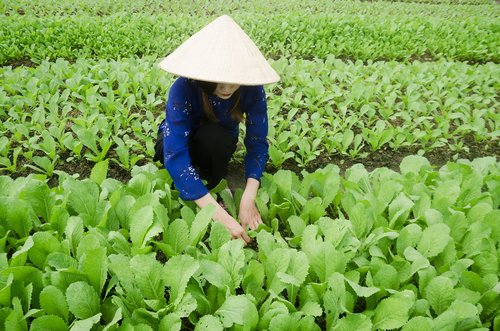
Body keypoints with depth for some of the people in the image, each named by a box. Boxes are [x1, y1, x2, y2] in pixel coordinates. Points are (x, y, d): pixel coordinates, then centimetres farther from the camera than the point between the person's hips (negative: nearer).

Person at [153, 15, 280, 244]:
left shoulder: (252, 89, -29)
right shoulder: (183, 88, -36)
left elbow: (258, 144, -25)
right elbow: (175, 156, -44)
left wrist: (248, 198, -42)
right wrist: (222, 217, -51)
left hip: (219, 142, 2)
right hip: (181, 139, -1)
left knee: (212, 137, -35)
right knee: (170, 147, -37)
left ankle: (213, 186, -7)